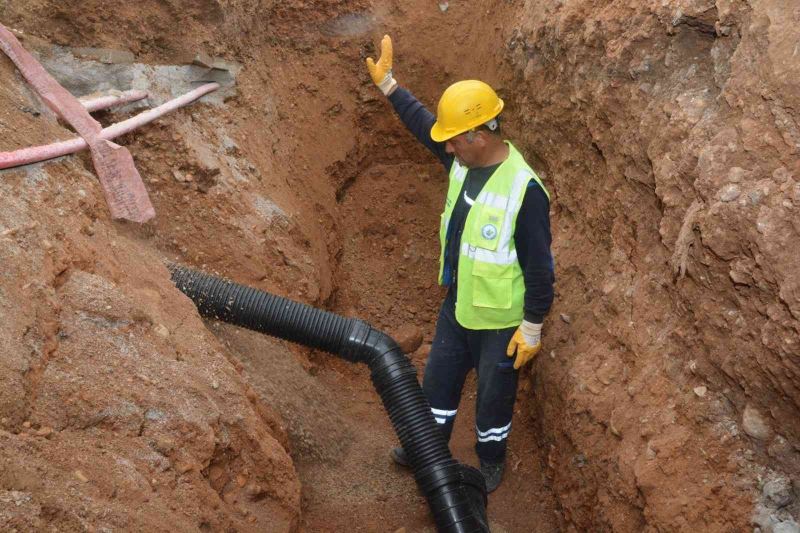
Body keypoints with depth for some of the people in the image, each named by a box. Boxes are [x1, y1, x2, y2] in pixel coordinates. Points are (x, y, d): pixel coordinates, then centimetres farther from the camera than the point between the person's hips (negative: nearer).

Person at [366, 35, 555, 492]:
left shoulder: (524, 190, -30)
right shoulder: (464, 160, -8)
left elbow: (539, 266, -23)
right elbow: (424, 123, 12)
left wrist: (532, 328, -17)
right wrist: (387, 82, 13)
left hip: (501, 320, -7)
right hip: (457, 305, 7)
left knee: (494, 396, 14)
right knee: (439, 380, 24)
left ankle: (492, 463, 40)